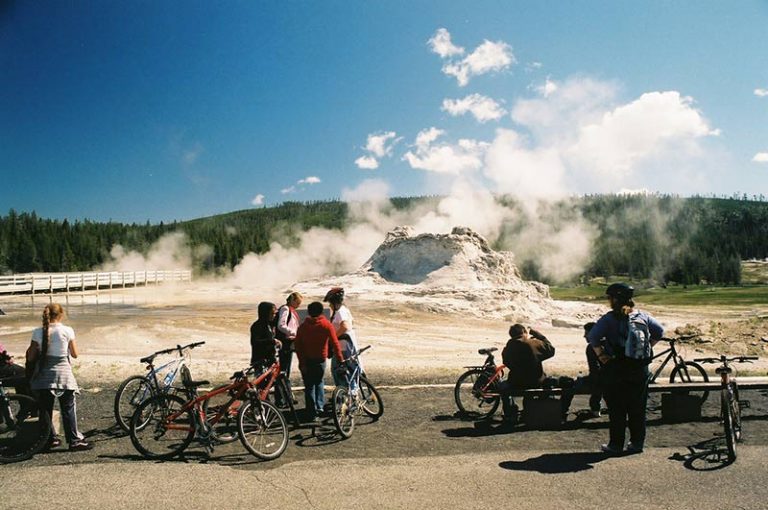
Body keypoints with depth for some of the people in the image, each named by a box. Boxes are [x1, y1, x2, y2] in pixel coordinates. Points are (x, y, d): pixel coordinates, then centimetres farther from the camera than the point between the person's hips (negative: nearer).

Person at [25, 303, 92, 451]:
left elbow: (30, 358, -2)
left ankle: (50, 439, 22)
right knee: (68, 409, 5)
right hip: (63, 374, -2)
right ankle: (74, 440, 6)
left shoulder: (38, 332, -5)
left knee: (45, 409, 15)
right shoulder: (67, 331, -9)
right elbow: (74, 354, -1)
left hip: (44, 376, 2)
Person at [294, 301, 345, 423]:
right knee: (319, 383, 23)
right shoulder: (327, 325, -4)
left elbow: (297, 344, -3)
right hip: (320, 360, 0)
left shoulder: (303, 326, 2)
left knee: (309, 386, 6)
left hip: (306, 361, 0)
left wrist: (301, 361, -3)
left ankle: (312, 414, 4)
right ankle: (320, 407, 17)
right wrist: (340, 360, -3)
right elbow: (335, 343, -7)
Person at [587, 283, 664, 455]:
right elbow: (659, 332, 9)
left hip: (616, 371, -4)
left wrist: (600, 354, -11)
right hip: (640, 370, 4)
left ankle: (615, 445, 10)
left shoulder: (610, 318, -11)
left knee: (616, 410, 4)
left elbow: (592, 336, -21)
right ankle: (637, 443, 22)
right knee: (638, 408, 14)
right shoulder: (643, 316, 3)